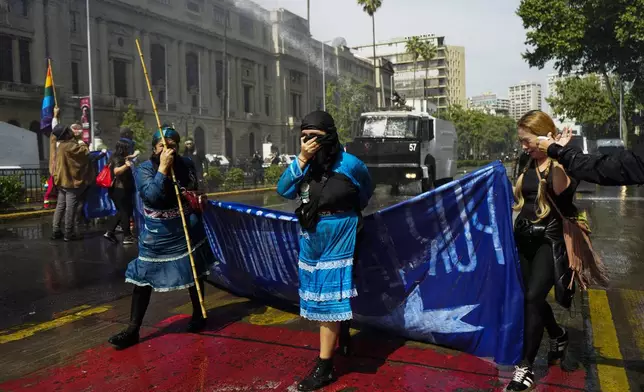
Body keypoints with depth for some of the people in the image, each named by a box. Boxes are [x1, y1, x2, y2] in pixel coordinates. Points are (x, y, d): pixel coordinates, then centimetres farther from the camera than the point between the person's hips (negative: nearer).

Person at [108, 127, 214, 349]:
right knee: (143, 279, -1)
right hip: (157, 234, -2)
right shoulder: (144, 169, -10)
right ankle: (133, 330, 9)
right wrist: (163, 168, -27)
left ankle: (198, 315, 33)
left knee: (194, 273, 12)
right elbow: (151, 196, -27)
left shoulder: (186, 165, -1)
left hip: (187, 229, 2)